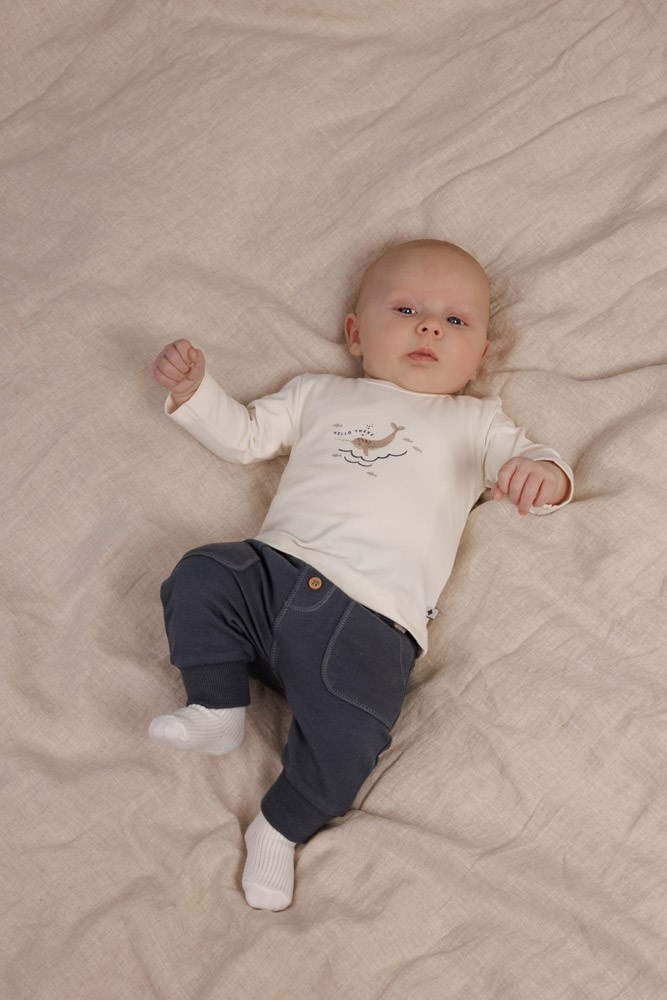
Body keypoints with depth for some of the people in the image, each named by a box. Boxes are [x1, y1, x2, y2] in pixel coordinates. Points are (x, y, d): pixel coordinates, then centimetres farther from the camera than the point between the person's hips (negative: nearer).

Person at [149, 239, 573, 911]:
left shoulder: (475, 422, 18)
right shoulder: (319, 394, 23)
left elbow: (528, 462, 7)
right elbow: (243, 437, 23)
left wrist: (544, 474, -18)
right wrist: (193, 391, 8)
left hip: (371, 617, -3)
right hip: (274, 567, 3)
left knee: (346, 740, -21)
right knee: (199, 578, -22)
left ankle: (281, 828, 6)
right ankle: (218, 709, -2)